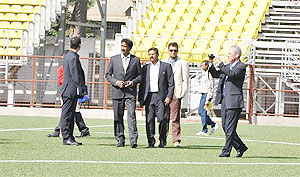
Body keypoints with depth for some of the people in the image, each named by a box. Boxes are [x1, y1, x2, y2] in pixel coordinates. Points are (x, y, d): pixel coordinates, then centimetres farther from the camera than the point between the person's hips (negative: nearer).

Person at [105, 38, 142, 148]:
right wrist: (116, 82, -7)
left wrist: (133, 82, -8)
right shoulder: (114, 59, 9)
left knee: (131, 115, -14)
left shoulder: (136, 60, 7)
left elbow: (140, 75, 12)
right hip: (117, 92, 2)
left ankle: (133, 140, -19)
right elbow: (108, 75, 10)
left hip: (130, 92, -2)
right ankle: (120, 140, 12)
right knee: (118, 117, 4)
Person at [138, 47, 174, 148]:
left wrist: (169, 96, -8)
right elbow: (142, 84, 16)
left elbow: (171, 83, 3)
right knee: (149, 120, -1)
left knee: (162, 119, -7)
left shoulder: (166, 66, 6)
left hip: (161, 97, -3)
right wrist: (140, 99, 8)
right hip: (149, 97, 3)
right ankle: (151, 142, 3)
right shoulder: (145, 68, 16)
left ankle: (162, 141, 3)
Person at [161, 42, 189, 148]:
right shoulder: (163, 62, 17)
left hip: (176, 93, -3)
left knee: (175, 118, -6)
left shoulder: (182, 63, 7)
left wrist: (182, 94, -6)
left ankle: (176, 140, -4)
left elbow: (185, 80, 3)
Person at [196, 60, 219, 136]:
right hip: (203, 95, 10)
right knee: (200, 112, 10)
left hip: (206, 95, -10)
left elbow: (210, 88, -18)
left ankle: (205, 131, -3)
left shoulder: (209, 75, -14)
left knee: (203, 112, -8)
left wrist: (208, 99, -22)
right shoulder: (204, 74, 16)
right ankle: (213, 125, 16)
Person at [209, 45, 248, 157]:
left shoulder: (241, 67, -7)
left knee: (230, 128, -7)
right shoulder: (227, 66, 19)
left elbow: (231, 74, -24)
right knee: (225, 126, 11)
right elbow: (216, 74, 24)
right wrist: (211, 65, 7)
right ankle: (240, 147, 22)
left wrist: (220, 64, -22)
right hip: (224, 101, 9)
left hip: (233, 101, -9)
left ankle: (226, 151, -4)